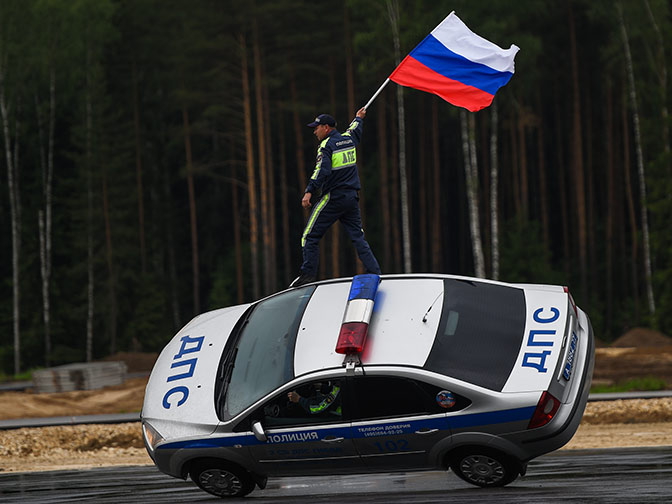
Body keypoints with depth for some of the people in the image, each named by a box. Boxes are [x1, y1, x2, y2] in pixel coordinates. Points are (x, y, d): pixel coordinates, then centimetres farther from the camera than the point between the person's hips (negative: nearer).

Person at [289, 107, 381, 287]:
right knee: (358, 237, 9)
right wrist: (359, 118, 57)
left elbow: (322, 171, -24)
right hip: (352, 197, 7)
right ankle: (375, 274, 1)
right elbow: (355, 130, 35)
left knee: (310, 236, -1)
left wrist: (309, 191, -32)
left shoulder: (326, 146, -10)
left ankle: (308, 274, -7)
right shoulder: (348, 139, 11)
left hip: (332, 198, -7)